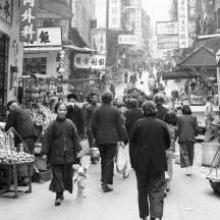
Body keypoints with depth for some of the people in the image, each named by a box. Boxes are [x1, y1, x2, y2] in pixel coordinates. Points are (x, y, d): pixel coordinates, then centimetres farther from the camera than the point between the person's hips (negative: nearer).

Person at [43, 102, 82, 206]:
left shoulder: (70, 124, 2)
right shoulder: (53, 124, -4)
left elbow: (75, 138, 6)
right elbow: (47, 138, -4)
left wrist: (77, 150, 3)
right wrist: (45, 152, -7)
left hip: (68, 154, 3)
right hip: (55, 154, -2)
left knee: (67, 174, 9)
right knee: (57, 175, -3)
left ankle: (61, 193, 29)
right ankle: (59, 195, 4)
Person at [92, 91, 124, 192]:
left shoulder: (98, 110, 2)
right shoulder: (115, 110, -4)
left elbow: (93, 125, 3)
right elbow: (119, 126, -3)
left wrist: (95, 137, 15)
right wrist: (120, 138, 5)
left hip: (100, 139, 3)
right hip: (112, 139, -3)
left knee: (103, 159, 17)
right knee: (109, 161, -1)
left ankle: (104, 180, 23)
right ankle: (106, 182, -6)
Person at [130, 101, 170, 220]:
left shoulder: (138, 124, -5)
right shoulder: (162, 124, -3)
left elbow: (132, 143, -3)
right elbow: (167, 144, 6)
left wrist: (133, 161, 4)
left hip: (141, 162, 0)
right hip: (158, 163, 0)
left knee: (142, 190, 15)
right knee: (157, 191, 4)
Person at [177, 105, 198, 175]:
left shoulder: (179, 118, -2)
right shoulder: (193, 118, 0)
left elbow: (178, 129, -2)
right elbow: (196, 129, -1)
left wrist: (178, 136, 15)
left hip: (182, 138, -1)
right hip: (191, 138, 1)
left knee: (184, 154, 3)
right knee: (191, 154, 15)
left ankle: (187, 170, -5)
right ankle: (190, 169, 19)